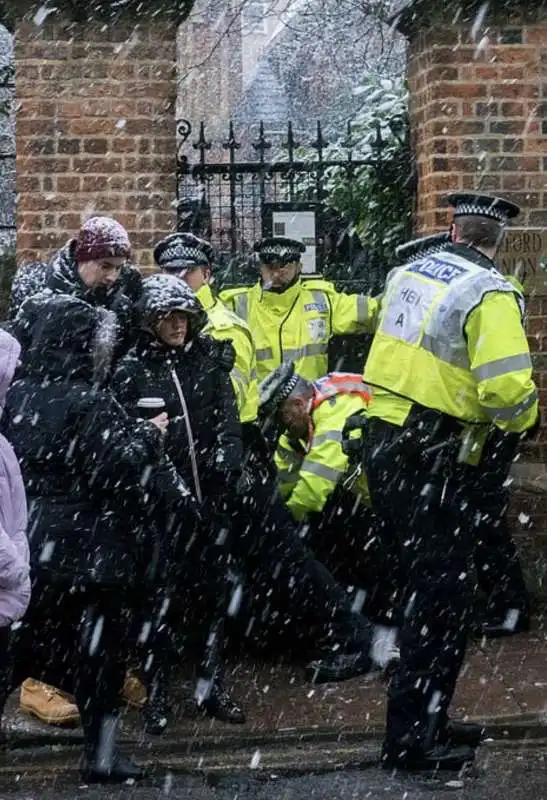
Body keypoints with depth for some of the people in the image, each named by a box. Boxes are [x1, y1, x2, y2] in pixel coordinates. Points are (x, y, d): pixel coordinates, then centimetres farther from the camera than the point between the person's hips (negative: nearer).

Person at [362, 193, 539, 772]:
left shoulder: (407, 272, 9)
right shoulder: (489, 293, -14)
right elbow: (506, 387, -22)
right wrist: (525, 420, -3)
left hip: (383, 438, 8)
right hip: (432, 458, -8)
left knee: (427, 587, 20)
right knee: (439, 599, 0)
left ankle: (426, 719, 29)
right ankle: (411, 739, 2)